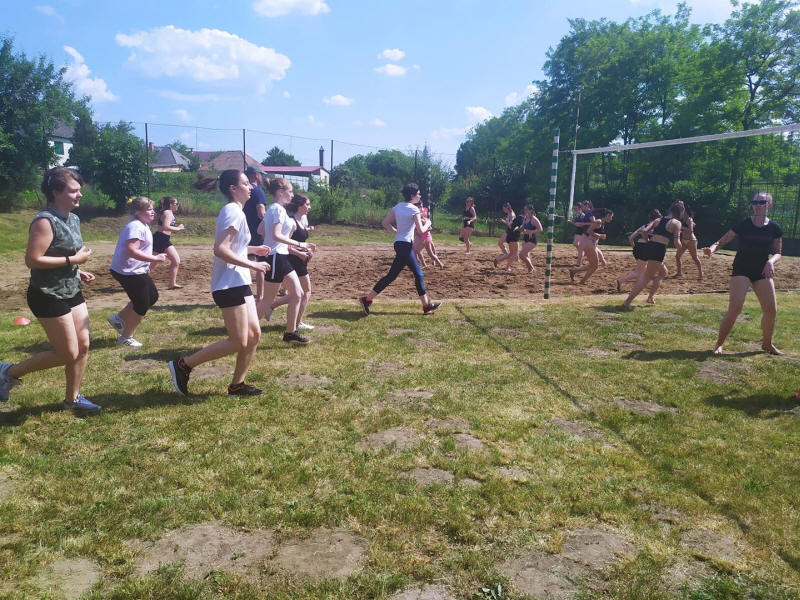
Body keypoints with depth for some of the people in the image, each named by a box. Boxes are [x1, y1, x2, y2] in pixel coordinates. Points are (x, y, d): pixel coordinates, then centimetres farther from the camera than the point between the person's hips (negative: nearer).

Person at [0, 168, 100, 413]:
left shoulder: (73, 219, 9)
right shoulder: (44, 221, -19)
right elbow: (32, 260, -25)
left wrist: (78, 272, 5)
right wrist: (73, 260, -22)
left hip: (72, 292, 9)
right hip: (49, 296, -9)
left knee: (83, 347, 10)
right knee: (68, 354, -3)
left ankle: (72, 398, 25)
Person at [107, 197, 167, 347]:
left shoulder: (143, 225, 12)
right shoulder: (135, 227, -21)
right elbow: (131, 251, -32)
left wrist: (146, 265, 26)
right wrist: (155, 258, -30)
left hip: (137, 270, 11)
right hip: (128, 272, -11)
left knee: (152, 297, 17)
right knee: (141, 306, -1)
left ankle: (118, 318, 26)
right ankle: (125, 338, 17)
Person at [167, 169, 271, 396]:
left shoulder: (235, 211, 16)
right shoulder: (233, 212, -15)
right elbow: (220, 250, -25)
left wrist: (253, 249, 19)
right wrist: (252, 265, -21)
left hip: (239, 283, 10)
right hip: (229, 285, -10)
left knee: (254, 334, 9)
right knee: (238, 342, -8)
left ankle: (237, 385, 18)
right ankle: (184, 365, 2)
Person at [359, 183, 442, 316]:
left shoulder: (397, 206, 9)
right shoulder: (414, 209, -13)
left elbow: (384, 223, 10)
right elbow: (421, 231, -16)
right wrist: (427, 224, 4)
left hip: (399, 243, 9)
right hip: (405, 245, -9)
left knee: (418, 274, 13)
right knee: (392, 275, -3)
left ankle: (427, 305, 18)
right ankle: (367, 299, 0)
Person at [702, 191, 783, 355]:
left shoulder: (774, 228, 2)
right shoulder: (743, 225, -5)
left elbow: (777, 252, 7)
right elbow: (722, 241, -5)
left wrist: (771, 261, -15)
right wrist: (712, 248, -27)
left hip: (762, 272, 3)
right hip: (741, 270, -3)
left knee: (771, 310, 1)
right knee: (735, 309, -16)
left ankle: (767, 344, 24)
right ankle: (719, 344, -3)